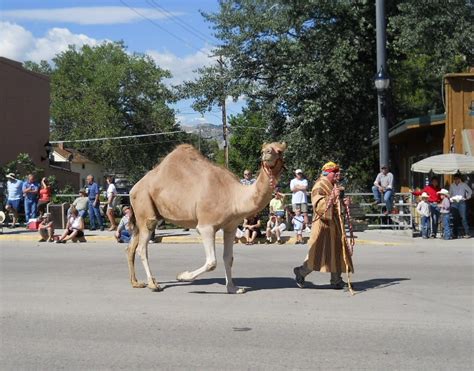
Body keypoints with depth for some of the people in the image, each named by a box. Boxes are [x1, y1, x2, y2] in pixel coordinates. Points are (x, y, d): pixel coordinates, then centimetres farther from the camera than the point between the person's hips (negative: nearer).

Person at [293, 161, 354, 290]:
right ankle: (301, 272, 14)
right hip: (323, 223, -9)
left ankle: (336, 281, 15)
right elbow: (319, 206, -24)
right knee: (319, 253, -6)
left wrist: (343, 203, 7)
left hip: (334, 224, 9)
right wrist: (332, 197, -34)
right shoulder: (319, 187, -12)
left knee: (337, 251, 8)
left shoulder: (334, 186, 16)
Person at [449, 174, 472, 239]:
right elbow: (450, 194, 18)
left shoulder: (464, 185, 4)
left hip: (462, 202, -3)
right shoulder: (452, 186, 12)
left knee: (463, 218, -10)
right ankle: (456, 233, 8)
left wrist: (467, 198, 1)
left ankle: (467, 233, -10)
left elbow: (470, 191, 10)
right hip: (454, 203, 3)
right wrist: (451, 199, 1)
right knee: (455, 218, 1)